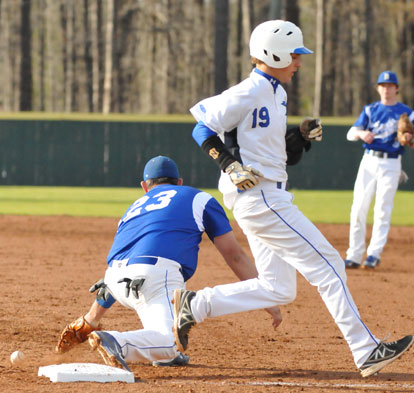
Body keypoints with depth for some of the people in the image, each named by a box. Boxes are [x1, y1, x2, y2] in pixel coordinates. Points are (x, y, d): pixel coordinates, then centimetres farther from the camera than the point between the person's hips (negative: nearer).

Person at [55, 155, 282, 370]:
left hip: (116, 281, 6)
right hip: (154, 276, -6)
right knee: (170, 342, -22)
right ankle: (117, 343, -45)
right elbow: (235, 255, 17)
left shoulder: (134, 208, 34)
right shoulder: (199, 199, 23)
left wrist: (89, 322, 39)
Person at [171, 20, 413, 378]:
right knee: (327, 265, -10)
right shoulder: (251, 91, -13)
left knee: (277, 289, 9)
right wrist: (231, 165, -22)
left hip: (270, 198, 10)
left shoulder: (276, 93, 16)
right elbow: (204, 128, -12)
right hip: (260, 198, -10)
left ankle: (195, 306, 11)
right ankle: (366, 352, -9)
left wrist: (302, 136, 6)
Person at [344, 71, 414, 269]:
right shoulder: (370, 110, 11)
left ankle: (374, 254, -6)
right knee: (358, 208, -2)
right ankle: (354, 256, 2)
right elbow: (350, 133, 2)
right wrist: (361, 133, -20)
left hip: (391, 165, -2)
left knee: (382, 210, -7)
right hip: (369, 161, 2)